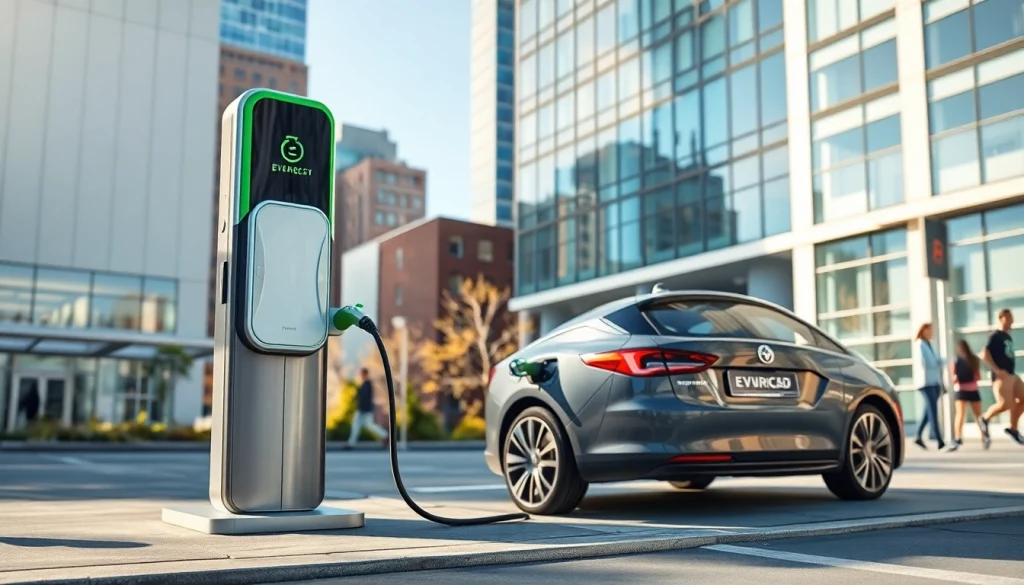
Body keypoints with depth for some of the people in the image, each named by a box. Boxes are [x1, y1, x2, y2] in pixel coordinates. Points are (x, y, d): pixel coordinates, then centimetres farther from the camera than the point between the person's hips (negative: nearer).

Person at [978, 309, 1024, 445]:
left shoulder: (1008, 337, 17)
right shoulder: (995, 336, -8)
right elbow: (984, 354, -18)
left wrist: (1012, 371, 17)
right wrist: (997, 370, -22)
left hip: (1012, 375, 9)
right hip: (1001, 376, -9)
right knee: (1005, 404, -15)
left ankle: (1013, 429, 10)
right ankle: (985, 419, 9)